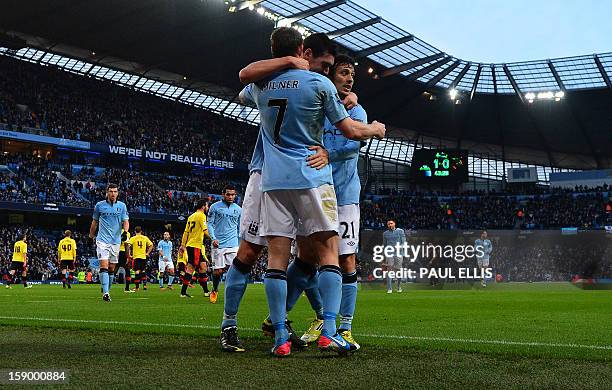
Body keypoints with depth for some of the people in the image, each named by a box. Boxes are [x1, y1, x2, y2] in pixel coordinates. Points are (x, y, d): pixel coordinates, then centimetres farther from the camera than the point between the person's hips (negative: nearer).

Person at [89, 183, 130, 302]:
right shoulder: (99, 205, 3)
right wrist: (91, 237, 19)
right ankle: (105, 292, -20)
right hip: (102, 240, -2)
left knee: (111, 269, 7)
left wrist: (125, 231, -19)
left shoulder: (122, 206, 5)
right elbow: (94, 223, 14)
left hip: (116, 241, 2)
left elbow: (125, 221, 1)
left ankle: (107, 290, 21)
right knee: (104, 266, -15)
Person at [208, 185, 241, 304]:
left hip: (233, 245, 2)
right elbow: (210, 224, 3)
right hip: (218, 244, -2)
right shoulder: (215, 207, 3)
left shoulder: (238, 209, 12)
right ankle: (214, 291, 24)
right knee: (217, 271, 0)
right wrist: (213, 238, -12)